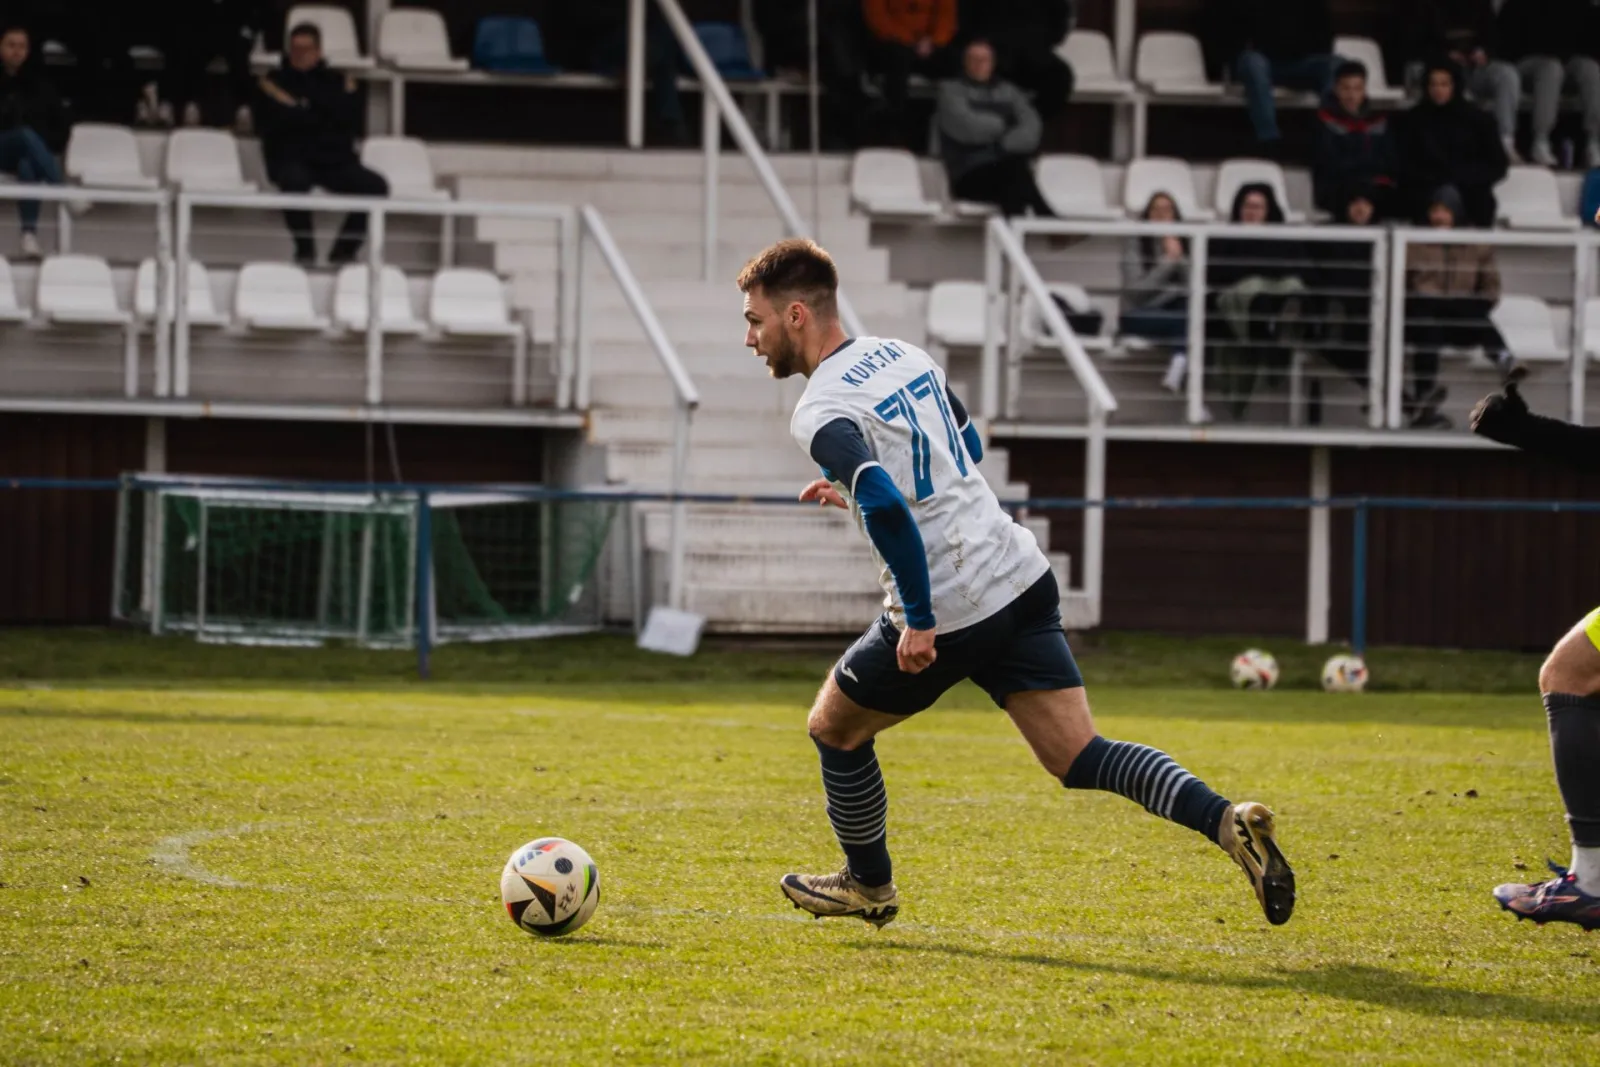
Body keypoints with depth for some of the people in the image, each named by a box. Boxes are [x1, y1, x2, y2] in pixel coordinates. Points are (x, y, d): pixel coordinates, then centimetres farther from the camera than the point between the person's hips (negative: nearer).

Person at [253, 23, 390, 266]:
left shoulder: (336, 82, 15)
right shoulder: (275, 82, 10)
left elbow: (350, 118, -3)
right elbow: (268, 124, -5)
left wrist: (296, 108, -6)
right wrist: (322, 117, -5)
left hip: (336, 161, 2)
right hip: (292, 160, -2)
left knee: (375, 185, -24)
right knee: (295, 180, -39)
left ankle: (345, 249, -12)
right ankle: (304, 248, -21)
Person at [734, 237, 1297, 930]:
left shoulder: (821, 415, -15)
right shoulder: (903, 356, 12)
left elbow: (887, 510, -30)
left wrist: (918, 622, -24)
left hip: (947, 613, -7)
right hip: (1021, 579, 7)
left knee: (834, 728, 18)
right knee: (1079, 758, 3)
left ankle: (868, 885, 33)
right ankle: (1226, 821, -16)